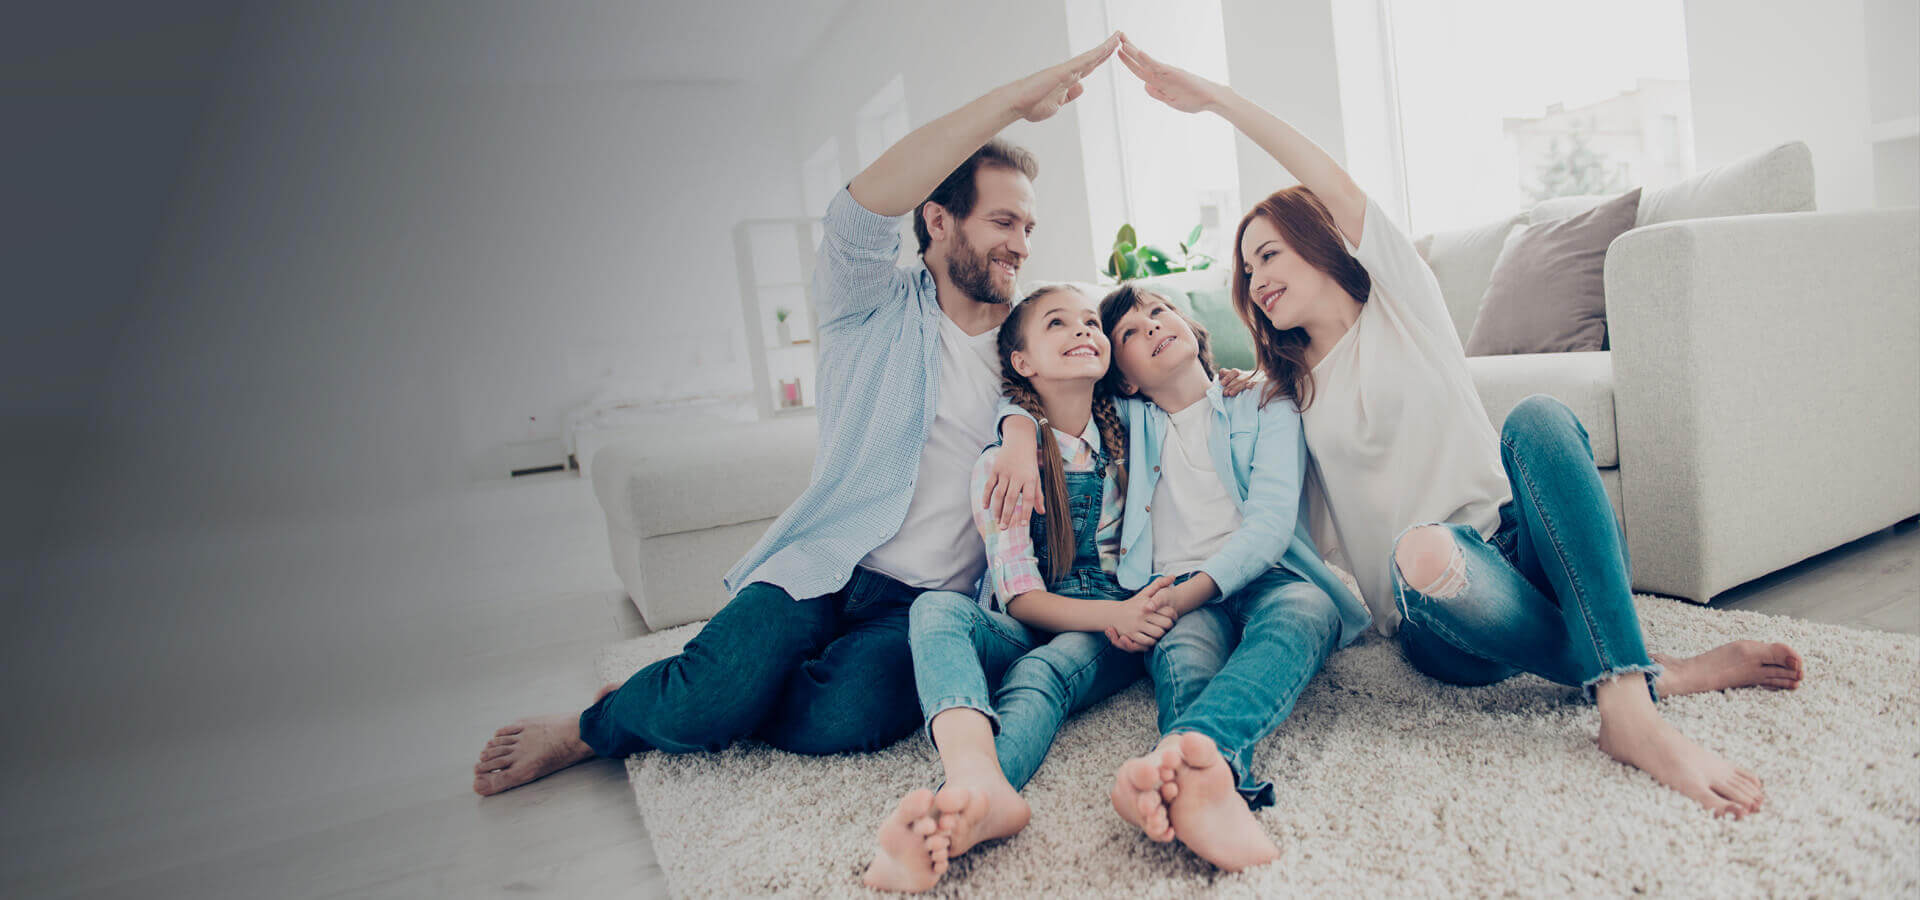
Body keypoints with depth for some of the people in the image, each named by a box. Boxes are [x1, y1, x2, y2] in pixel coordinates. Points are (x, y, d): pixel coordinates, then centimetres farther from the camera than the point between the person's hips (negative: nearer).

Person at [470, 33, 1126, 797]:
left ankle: (671, 701, 1)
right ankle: (586, 728, 9)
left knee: (842, 718, -28)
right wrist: (1013, 99, -21)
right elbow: (864, 207, -18)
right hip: (825, 566, -2)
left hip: (928, 602, 3)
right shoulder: (877, 309, 1)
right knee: (713, 697, -27)